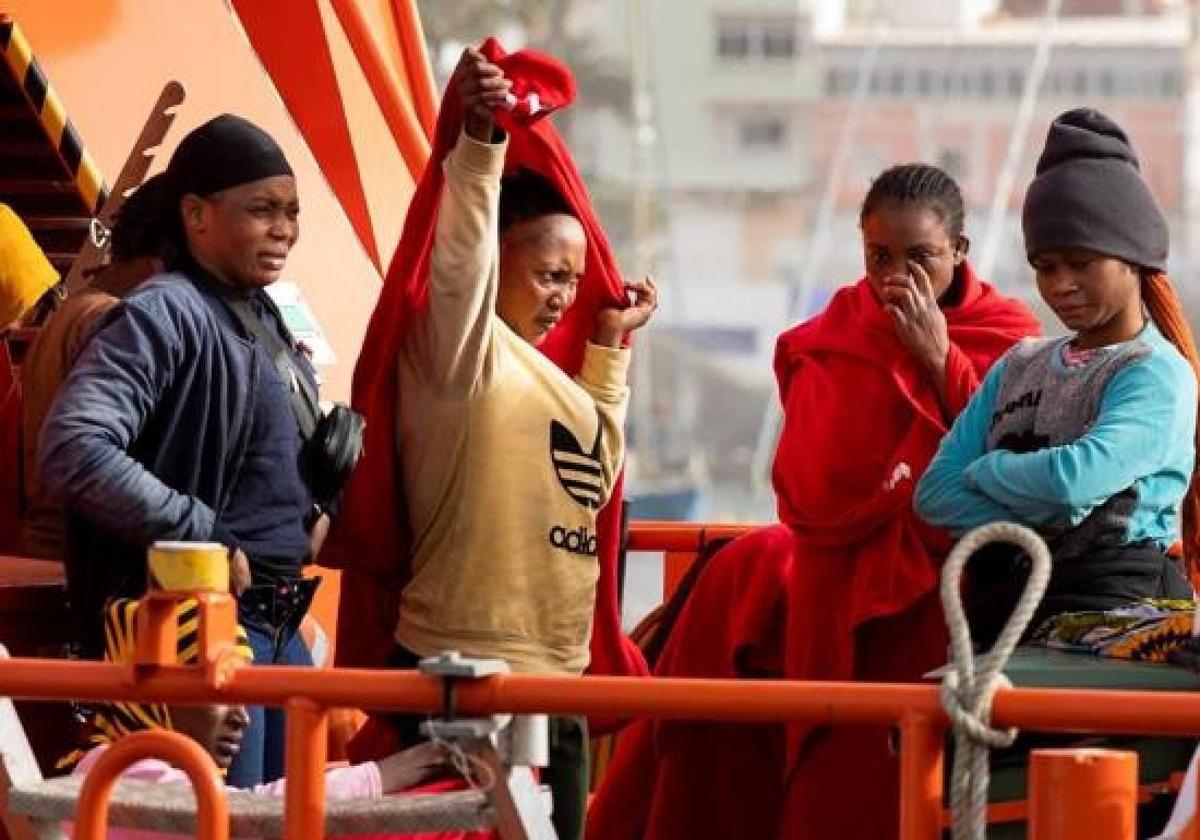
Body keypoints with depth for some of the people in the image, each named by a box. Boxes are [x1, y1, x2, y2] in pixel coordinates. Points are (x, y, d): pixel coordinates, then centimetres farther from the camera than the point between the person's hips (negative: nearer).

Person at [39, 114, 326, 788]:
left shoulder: (266, 319, 15)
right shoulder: (165, 315, -13)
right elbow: (74, 451, -26)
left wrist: (313, 517, 7)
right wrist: (205, 539, -22)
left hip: (282, 625, 9)